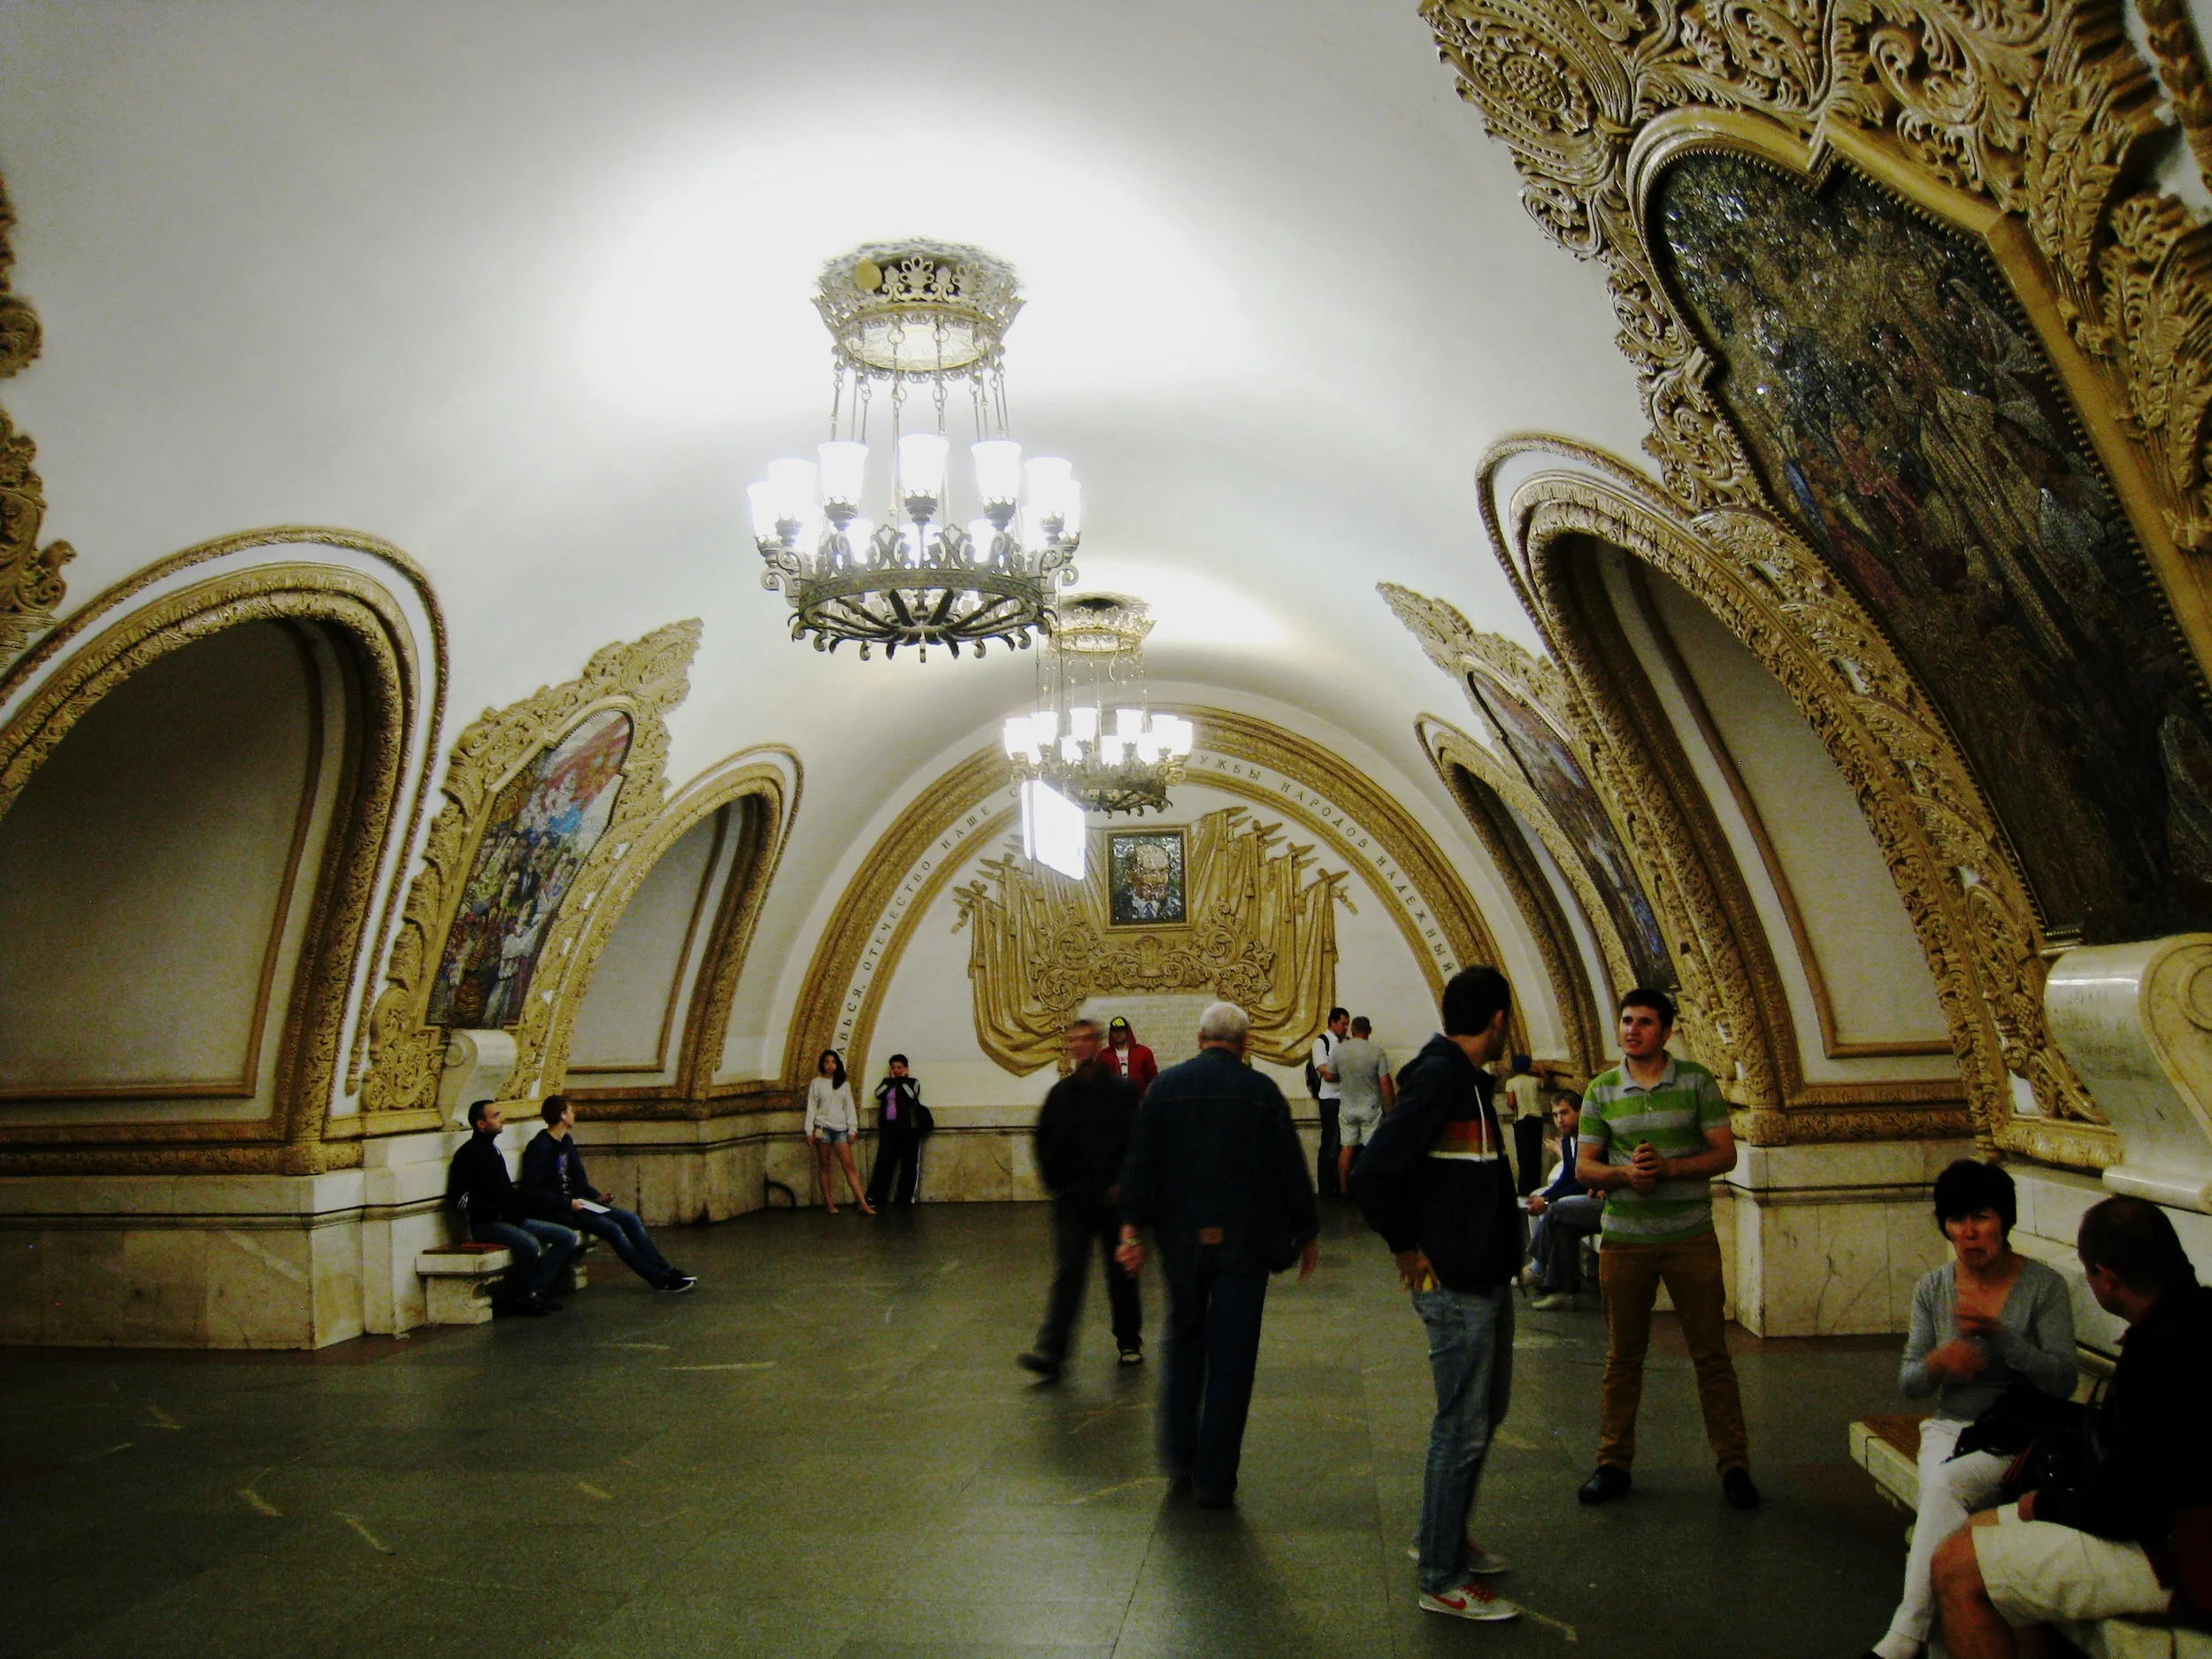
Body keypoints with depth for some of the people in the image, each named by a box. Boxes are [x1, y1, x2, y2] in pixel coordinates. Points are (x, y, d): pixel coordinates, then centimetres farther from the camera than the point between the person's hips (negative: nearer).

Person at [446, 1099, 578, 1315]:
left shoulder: (493, 1149, 20)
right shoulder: (469, 1153, -7)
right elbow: (459, 1196, -16)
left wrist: (520, 1211, 10)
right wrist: (496, 1213, -16)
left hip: (512, 1219, 9)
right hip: (485, 1224, -9)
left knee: (568, 1237, -1)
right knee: (530, 1244, -35)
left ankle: (535, 1290, -8)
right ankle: (523, 1299, -14)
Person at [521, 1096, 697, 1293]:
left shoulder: (567, 1142, 14)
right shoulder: (539, 1148, -13)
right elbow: (532, 1193, -19)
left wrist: (597, 1196, 2)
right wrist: (568, 1203, -25)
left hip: (575, 1202, 9)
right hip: (554, 1210, -9)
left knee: (630, 1219, -6)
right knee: (611, 1228, -24)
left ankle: (664, 1271, -9)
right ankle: (659, 1278, -21)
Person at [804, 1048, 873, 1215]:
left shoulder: (844, 1084, 13)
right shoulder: (816, 1083, 6)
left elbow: (850, 1107, 12)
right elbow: (811, 1107, 2)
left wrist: (852, 1129, 3)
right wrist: (809, 1131, -4)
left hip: (840, 1128, 2)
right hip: (823, 1128, -2)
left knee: (849, 1165, -5)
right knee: (824, 1166, 2)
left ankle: (863, 1204, -12)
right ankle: (829, 1203, 8)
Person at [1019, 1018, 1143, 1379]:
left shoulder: (1121, 1090, -3)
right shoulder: (1060, 1093, 7)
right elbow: (1044, 1143, 15)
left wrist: (1122, 1184, -14)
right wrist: (1054, 1182, 6)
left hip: (1113, 1198, -2)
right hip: (1072, 1200, 2)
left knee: (1120, 1274, 9)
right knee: (1067, 1273, -6)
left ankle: (1129, 1342, 25)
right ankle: (1051, 1351, -11)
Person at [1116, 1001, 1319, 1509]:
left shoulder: (1165, 1085, 1)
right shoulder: (1262, 1091, -3)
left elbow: (1139, 1162, -3)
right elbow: (1290, 1168, 1)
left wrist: (1130, 1228, -3)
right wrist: (1305, 1234, 11)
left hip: (1182, 1238, 2)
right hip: (1244, 1239, -2)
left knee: (1184, 1340, 20)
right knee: (1231, 1354, 3)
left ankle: (1179, 1455, 25)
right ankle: (1214, 1479, 7)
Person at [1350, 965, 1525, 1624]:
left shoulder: (1464, 1078, 11)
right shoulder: (1439, 1078, -21)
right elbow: (1372, 1175, -27)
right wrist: (1407, 1248, -17)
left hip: (1486, 1279, 10)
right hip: (1455, 1284, -10)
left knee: (1485, 1411, 22)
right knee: (1462, 1428, -1)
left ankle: (1446, 1538, 37)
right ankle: (1442, 1580, 11)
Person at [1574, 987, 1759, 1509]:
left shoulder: (1697, 1082, -1)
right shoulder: (1602, 1090, 4)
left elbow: (1725, 1154, -4)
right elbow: (1583, 1167, 3)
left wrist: (1669, 1167, -19)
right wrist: (1626, 1173, -17)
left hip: (1690, 1237, -1)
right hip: (1624, 1240, 2)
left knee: (1711, 1353, 3)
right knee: (1623, 1356, 9)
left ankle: (1734, 1465, 14)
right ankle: (1613, 1463, 19)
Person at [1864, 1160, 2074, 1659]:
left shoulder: (2043, 1286, -6)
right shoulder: (1932, 1288, 5)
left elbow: (2062, 1382, -13)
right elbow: (1908, 1384, 8)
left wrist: (1998, 1333, -26)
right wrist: (1936, 1364, -16)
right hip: (1950, 1428, 3)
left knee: (1944, 1484, -31)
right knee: (1947, 1505, -30)